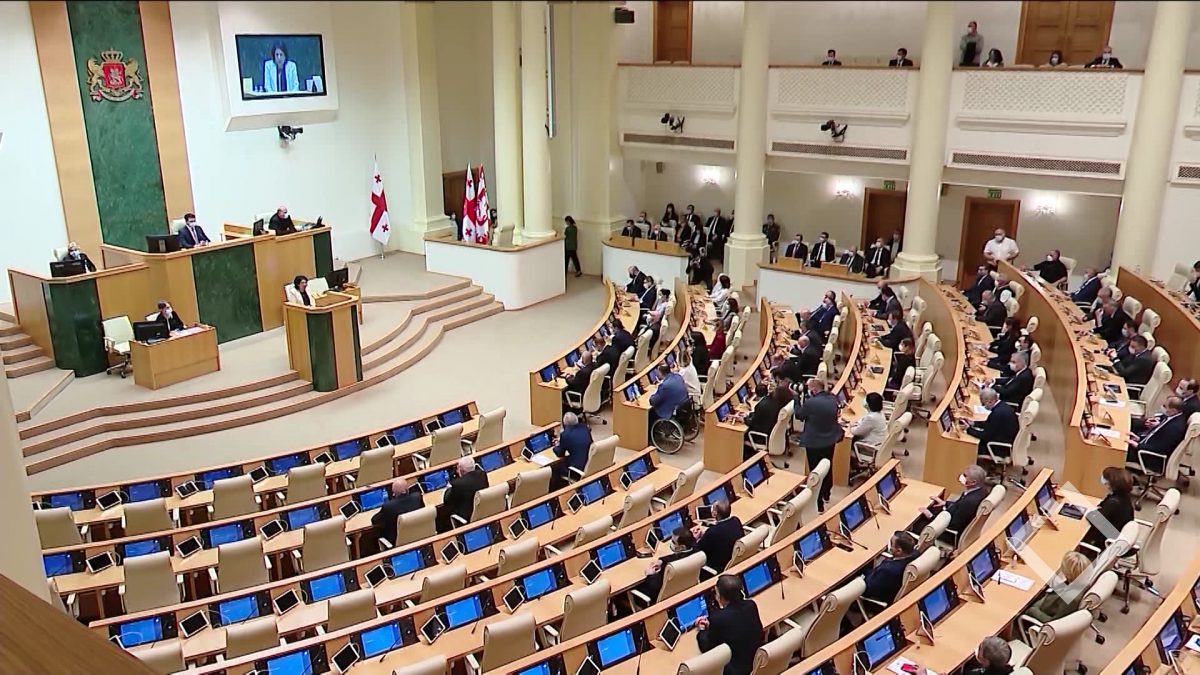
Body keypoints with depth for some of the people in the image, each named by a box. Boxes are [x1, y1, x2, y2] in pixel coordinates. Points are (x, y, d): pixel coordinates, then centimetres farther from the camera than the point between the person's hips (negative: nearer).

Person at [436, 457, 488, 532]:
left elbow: (447, 500, -9)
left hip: (467, 517, -7)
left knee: (440, 512, 10)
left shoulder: (458, 484, -27)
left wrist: (449, 489, 9)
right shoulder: (482, 474, -8)